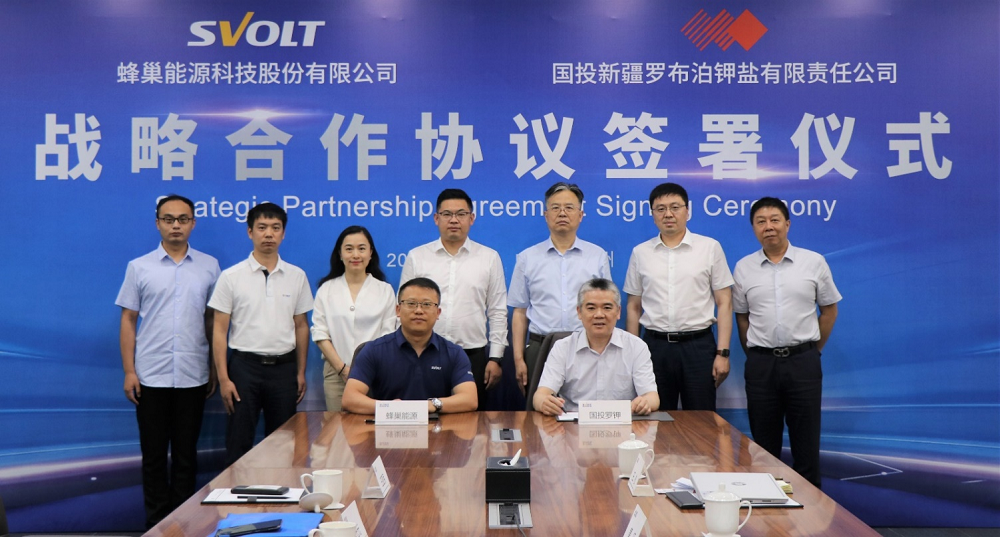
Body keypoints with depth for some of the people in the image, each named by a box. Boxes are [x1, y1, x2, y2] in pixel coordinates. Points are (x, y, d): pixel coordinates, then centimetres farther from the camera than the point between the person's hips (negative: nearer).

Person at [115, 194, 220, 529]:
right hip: (151, 376, 0)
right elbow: (128, 321, 3)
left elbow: (213, 320, 8)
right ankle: (157, 521, 18)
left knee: (186, 453, 9)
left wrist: (215, 368, 5)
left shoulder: (209, 266, 4)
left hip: (193, 376, 1)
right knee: (153, 454, 7)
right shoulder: (139, 267, 2)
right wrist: (129, 371, -3)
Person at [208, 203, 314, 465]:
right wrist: (223, 378, -8)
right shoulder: (231, 276, -2)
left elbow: (301, 326, 10)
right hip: (245, 365, -2)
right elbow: (219, 331, -2)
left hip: (284, 367, 2)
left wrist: (301, 372, 6)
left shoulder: (297, 276, 5)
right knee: (239, 443, 3)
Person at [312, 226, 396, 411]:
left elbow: (389, 336, 3)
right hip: (336, 373, 1)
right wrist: (343, 368, -6)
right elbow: (320, 334, 3)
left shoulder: (385, 290, 6)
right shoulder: (326, 290, 8)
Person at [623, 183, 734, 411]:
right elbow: (633, 308, 10)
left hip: (698, 344, -1)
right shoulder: (640, 253, 8)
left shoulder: (710, 248, 3)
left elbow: (724, 304, 1)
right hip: (655, 345, 2)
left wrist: (723, 352, -6)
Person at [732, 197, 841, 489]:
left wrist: (812, 350, 7)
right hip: (761, 363, 1)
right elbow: (741, 316, 10)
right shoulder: (743, 268, 4)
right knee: (764, 445, 9)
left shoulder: (814, 262, 1)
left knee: (806, 442, 4)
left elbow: (829, 310, 9)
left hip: (803, 362, -1)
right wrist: (755, 355, 6)